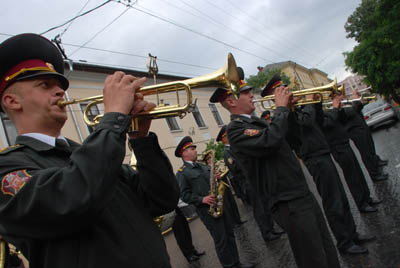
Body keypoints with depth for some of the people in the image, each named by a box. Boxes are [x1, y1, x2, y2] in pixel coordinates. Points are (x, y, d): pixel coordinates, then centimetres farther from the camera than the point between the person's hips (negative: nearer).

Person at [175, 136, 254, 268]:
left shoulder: (203, 166, 16)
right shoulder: (182, 172, -8)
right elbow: (184, 195, -13)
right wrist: (202, 199, -23)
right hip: (207, 209, -7)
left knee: (230, 235, 13)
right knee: (221, 240, 0)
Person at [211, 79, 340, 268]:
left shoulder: (256, 122, 15)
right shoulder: (235, 129, -14)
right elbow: (271, 141, -30)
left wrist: (289, 108, 8)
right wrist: (281, 108, -16)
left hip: (303, 194, 9)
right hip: (288, 204, -9)